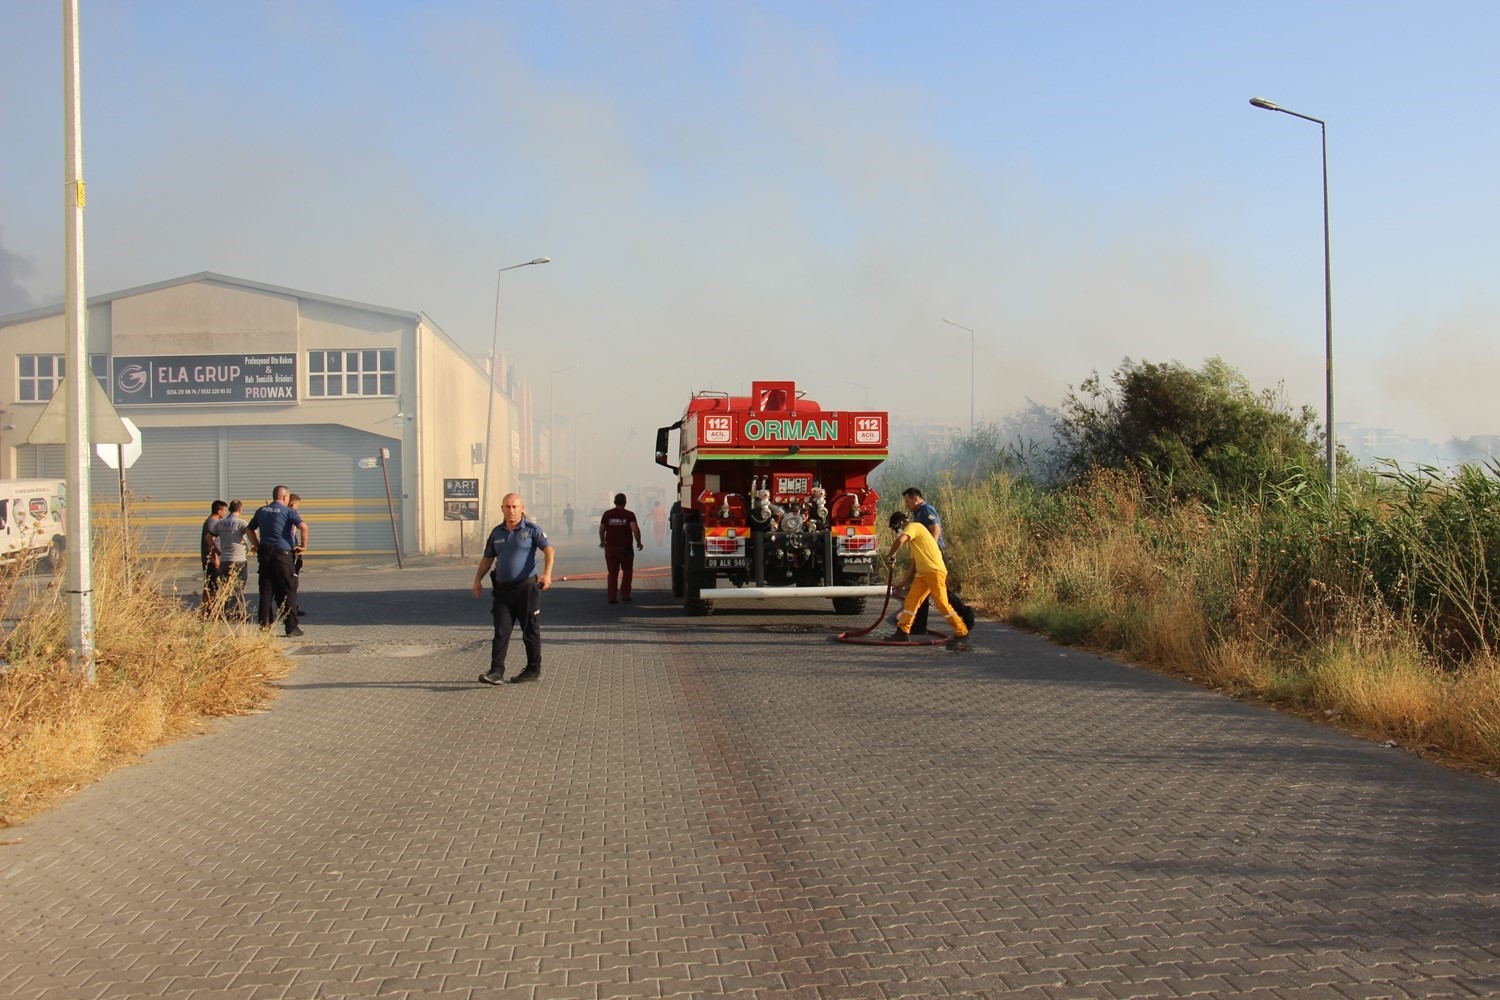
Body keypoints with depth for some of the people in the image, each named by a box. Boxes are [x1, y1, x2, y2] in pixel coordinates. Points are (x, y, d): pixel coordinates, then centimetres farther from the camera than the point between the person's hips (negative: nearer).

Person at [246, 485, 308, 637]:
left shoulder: (261, 511, 12)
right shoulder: (288, 511, -5)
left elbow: (249, 530, 21)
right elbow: (303, 527, -19)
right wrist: (304, 546, -8)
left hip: (264, 555, 5)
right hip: (283, 554, -5)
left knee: (266, 591, 7)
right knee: (287, 591, 1)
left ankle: (264, 626, 5)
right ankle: (291, 627, 1)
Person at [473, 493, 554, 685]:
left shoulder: (532, 529, -4)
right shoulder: (497, 532, 12)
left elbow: (549, 550, -14)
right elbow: (487, 558, 21)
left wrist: (547, 574, -29)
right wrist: (478, 579, 10)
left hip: (527, 587, -4)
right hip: (502, 589, 4)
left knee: (530, 631, 5)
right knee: (501, 631, -2)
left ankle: (534, 670, 14)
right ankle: (496, 672, -5)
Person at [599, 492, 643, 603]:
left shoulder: (607, 514, 2)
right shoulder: (629, 515, -6)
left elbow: (601, 530, 7)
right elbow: (635, 530, -17)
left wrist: (602, 542, 24)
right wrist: (639, 542, -4)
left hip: (610, 547, 2)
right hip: (625, 548, -2)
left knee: (612, 573, 8)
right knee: (627, 571, 16)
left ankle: (611, 597, 3)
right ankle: (625, 594, 12)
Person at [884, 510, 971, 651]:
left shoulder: (913, 527, -4)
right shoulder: (912, 537, 27)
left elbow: (900, 540, -25)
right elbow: (914, 563, 29)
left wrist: (890, 555, -12)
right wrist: (903, 583, 29)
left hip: (934, 571, -10)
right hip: (922, 573, 10)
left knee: (942, 603, -13)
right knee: (911, 600, 7)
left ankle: (962, 635, -11)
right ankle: (903, 632, 12)